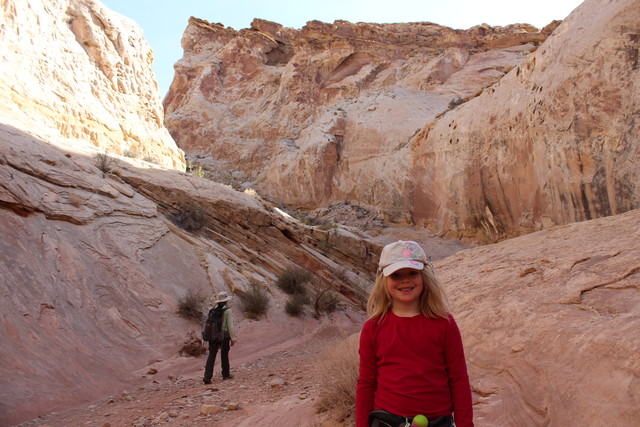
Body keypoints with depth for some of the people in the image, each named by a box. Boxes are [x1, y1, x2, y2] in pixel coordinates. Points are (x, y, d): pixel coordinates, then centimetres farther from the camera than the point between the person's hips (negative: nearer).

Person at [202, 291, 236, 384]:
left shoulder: (213, 310, 6)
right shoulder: (227, 311, -10)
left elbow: (204, 320, 4)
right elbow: (230, 325, -11)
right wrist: (232, 338, -6)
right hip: (224, 335, -4)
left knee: (211, 355, 4)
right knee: (224, 355, 12)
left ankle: (207, 376, -5)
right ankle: (226, 374, 25)